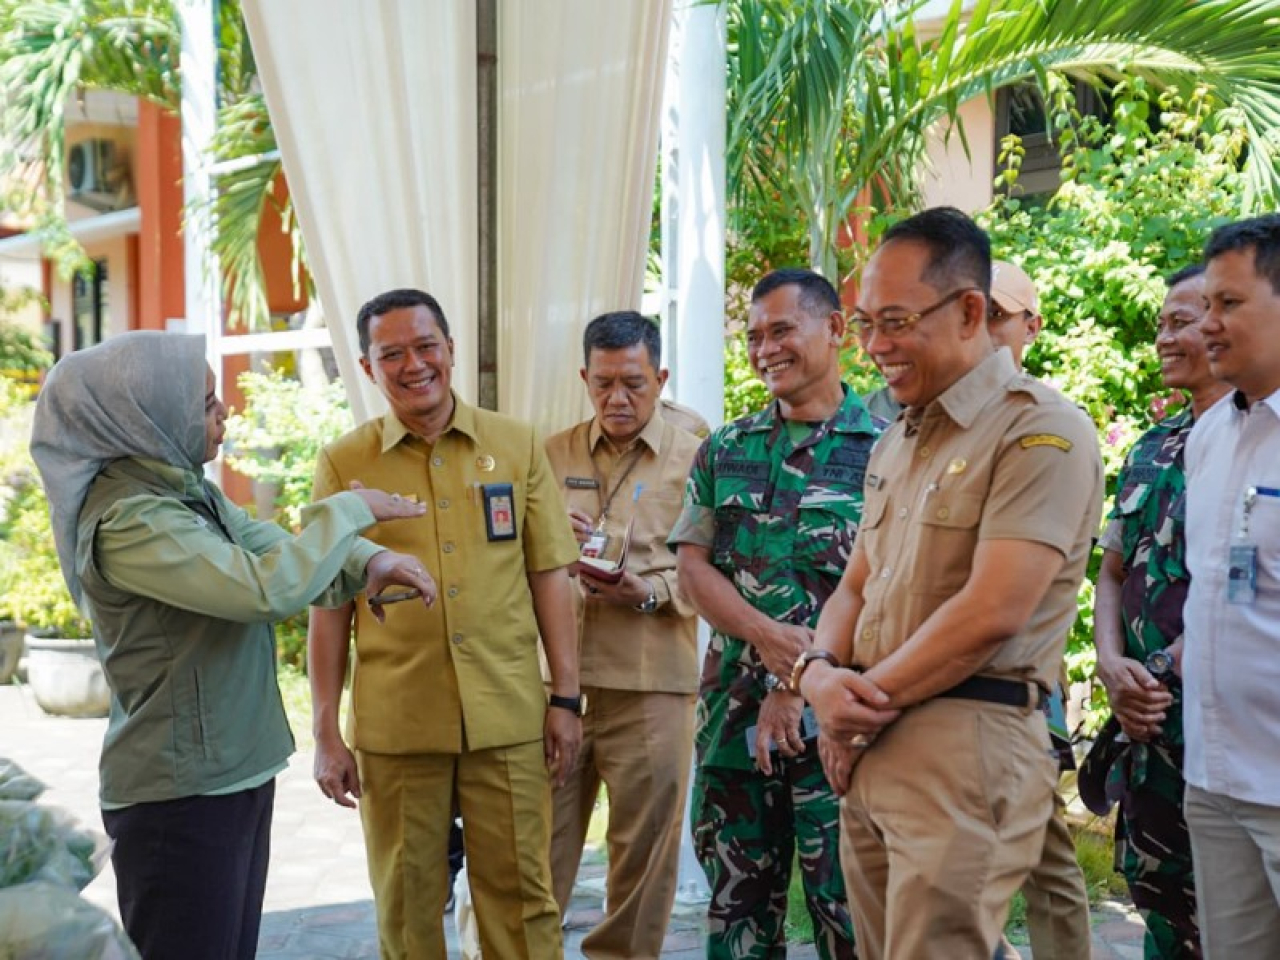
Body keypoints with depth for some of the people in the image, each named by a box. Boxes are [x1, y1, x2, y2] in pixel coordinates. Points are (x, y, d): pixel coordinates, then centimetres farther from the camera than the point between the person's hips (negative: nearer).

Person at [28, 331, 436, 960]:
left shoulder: (189, 491, 8)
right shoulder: (128, 520, -21)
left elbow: (284, 552, 14)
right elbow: (268, 589, -30)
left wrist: (371, 562, -6)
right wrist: (351, 508, -16)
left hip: (233, 773, 9)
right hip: (181, 792, -9)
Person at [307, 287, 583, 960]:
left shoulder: (518, 445, 4)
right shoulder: (344, 464, 2)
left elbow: (549, 576, 7)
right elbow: (329, 606, 3)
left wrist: (567, 697, 3)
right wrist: (326, 733, 1)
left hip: (509, 717, 1)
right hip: (393, 723, 0)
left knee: (520, 895, 8)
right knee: (407, 903, 11)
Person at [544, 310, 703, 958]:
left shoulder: (694, 459, 4)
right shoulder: (551, 456, 12)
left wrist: (649, 592, -19)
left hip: (651, 683, -2)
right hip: (556, 676, 2)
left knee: (644, 844, 7)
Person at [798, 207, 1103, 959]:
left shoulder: (1040, 431, -9)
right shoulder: (897, 443, 18)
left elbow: (992, 613, -18)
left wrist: (862, 703, -9)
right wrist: (819, 671, -2)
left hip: (967, 750, -8)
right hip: (870, 751, 8)